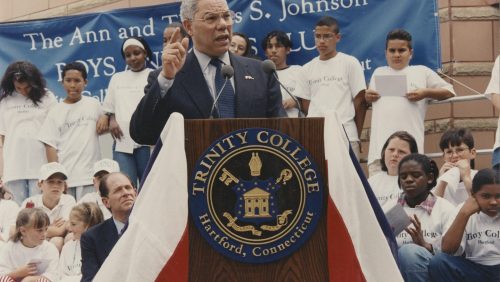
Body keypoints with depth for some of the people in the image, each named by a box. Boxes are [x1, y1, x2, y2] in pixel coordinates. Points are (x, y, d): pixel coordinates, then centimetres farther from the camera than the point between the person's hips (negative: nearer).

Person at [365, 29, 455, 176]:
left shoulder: (422, 72, 13)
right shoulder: (378, 73, 23)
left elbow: (449, 91, 13)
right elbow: (369, 98, 32)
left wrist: (425, 93, -3)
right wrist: (367, 97, 8)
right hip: (380, 143, 3)